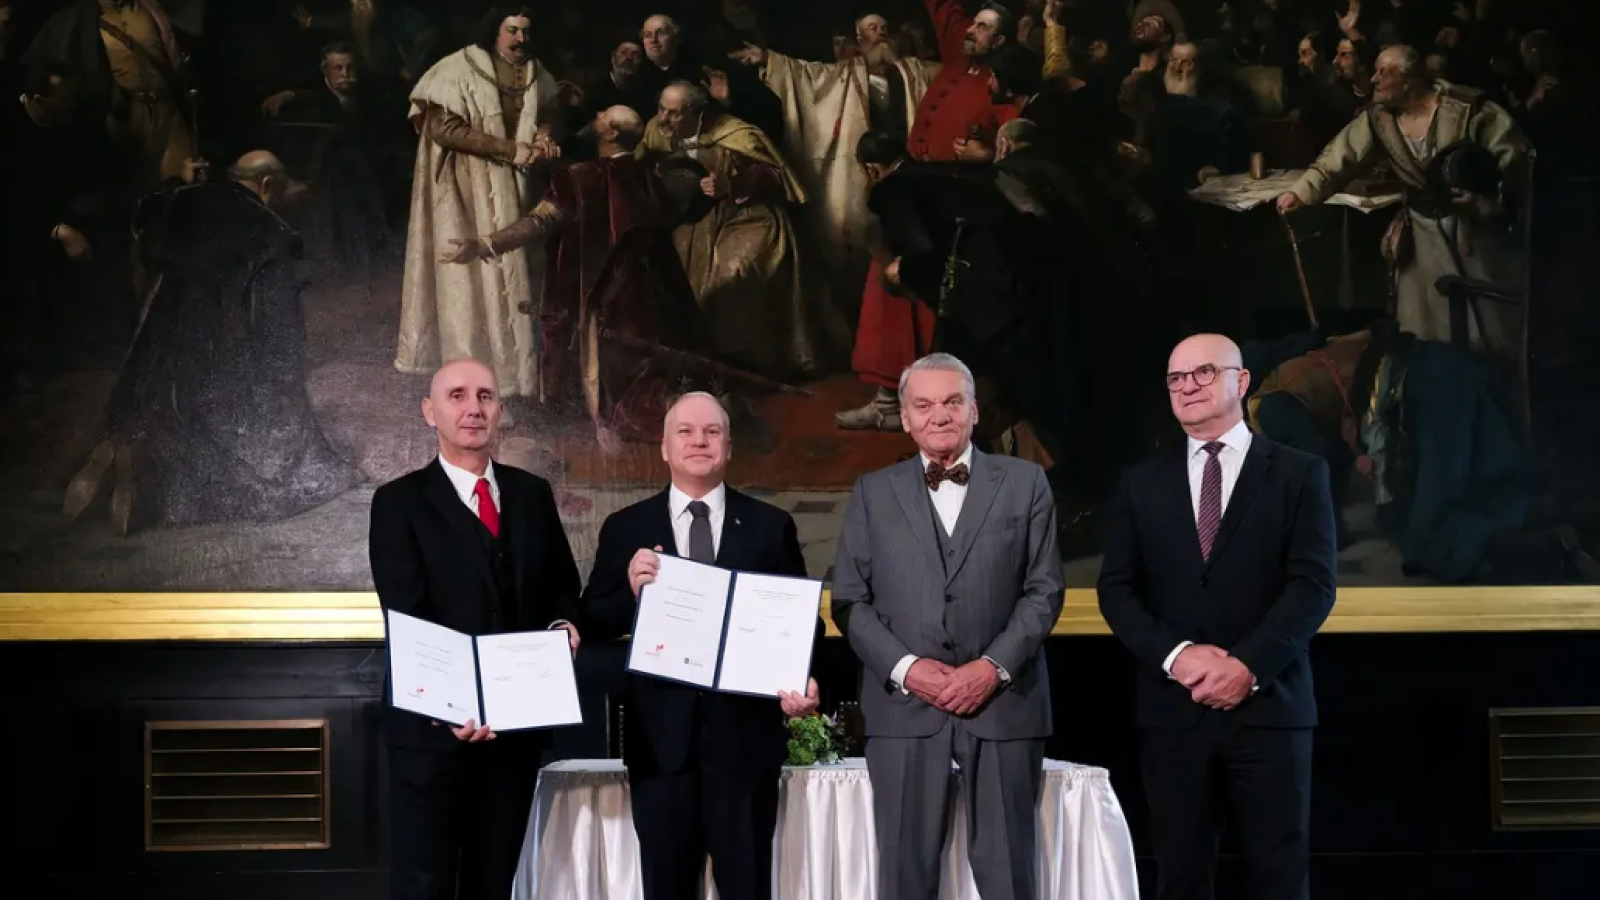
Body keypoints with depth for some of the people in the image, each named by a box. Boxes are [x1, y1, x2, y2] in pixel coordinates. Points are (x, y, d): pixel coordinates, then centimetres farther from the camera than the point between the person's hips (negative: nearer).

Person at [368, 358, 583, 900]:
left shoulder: (533, 495, 10)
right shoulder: (399, 502, -4)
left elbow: (563, 587, 16)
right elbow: (406, 621, -13)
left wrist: (564, 625, -7)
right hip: (434, 725, -4)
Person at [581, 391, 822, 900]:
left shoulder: (771, 527, 6)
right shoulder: (625, 529, 7)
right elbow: (594, 625, 4)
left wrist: (802, 681, -13)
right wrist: (631, 591, -16)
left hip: (745, 732, -1)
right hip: (661, 735, 1)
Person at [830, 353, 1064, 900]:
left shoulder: (1025, 483, 8)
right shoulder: (873, 493, 10)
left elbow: (1044, 590, 3)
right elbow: (849, 600, 5)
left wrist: (995, 666, -10)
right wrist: (906, 668, -9)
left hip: (1004, 701, 0)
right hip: (904, 704, 1)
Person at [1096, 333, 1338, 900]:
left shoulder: (1299, 474, 4)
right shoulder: (1142, 483, 12)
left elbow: (1313, 585, -5)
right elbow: (1116, 590, 5)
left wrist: (1249, 665, -16)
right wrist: (1174, 655, -12)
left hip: (1268, 708, -2)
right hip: (1172, 710, 2)